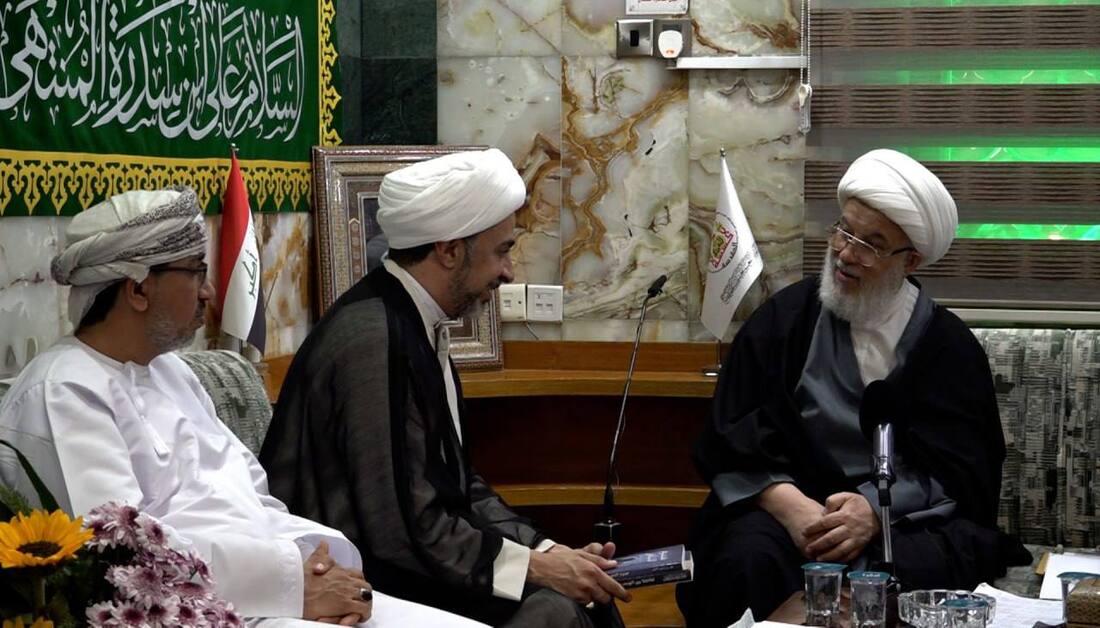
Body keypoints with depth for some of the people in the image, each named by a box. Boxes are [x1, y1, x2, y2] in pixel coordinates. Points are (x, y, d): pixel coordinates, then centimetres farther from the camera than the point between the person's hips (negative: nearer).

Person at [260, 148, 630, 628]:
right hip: (357, 586, -9)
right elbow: (403, 529, -23)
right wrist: (537, 566, -16)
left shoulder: (417, 328, 9)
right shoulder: (373, 341, -21)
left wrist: (554, 553, 2)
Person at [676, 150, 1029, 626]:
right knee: (749, 562, -32)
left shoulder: (949, 346, 7)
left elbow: (957, 471, -1)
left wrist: (874, 510, -20)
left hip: (908, 516, 0)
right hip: (788, 504, 1)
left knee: (916, 570, -35)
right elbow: (733, 443, 2)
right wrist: (789, 505, -17)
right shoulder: (783, 319, 8)